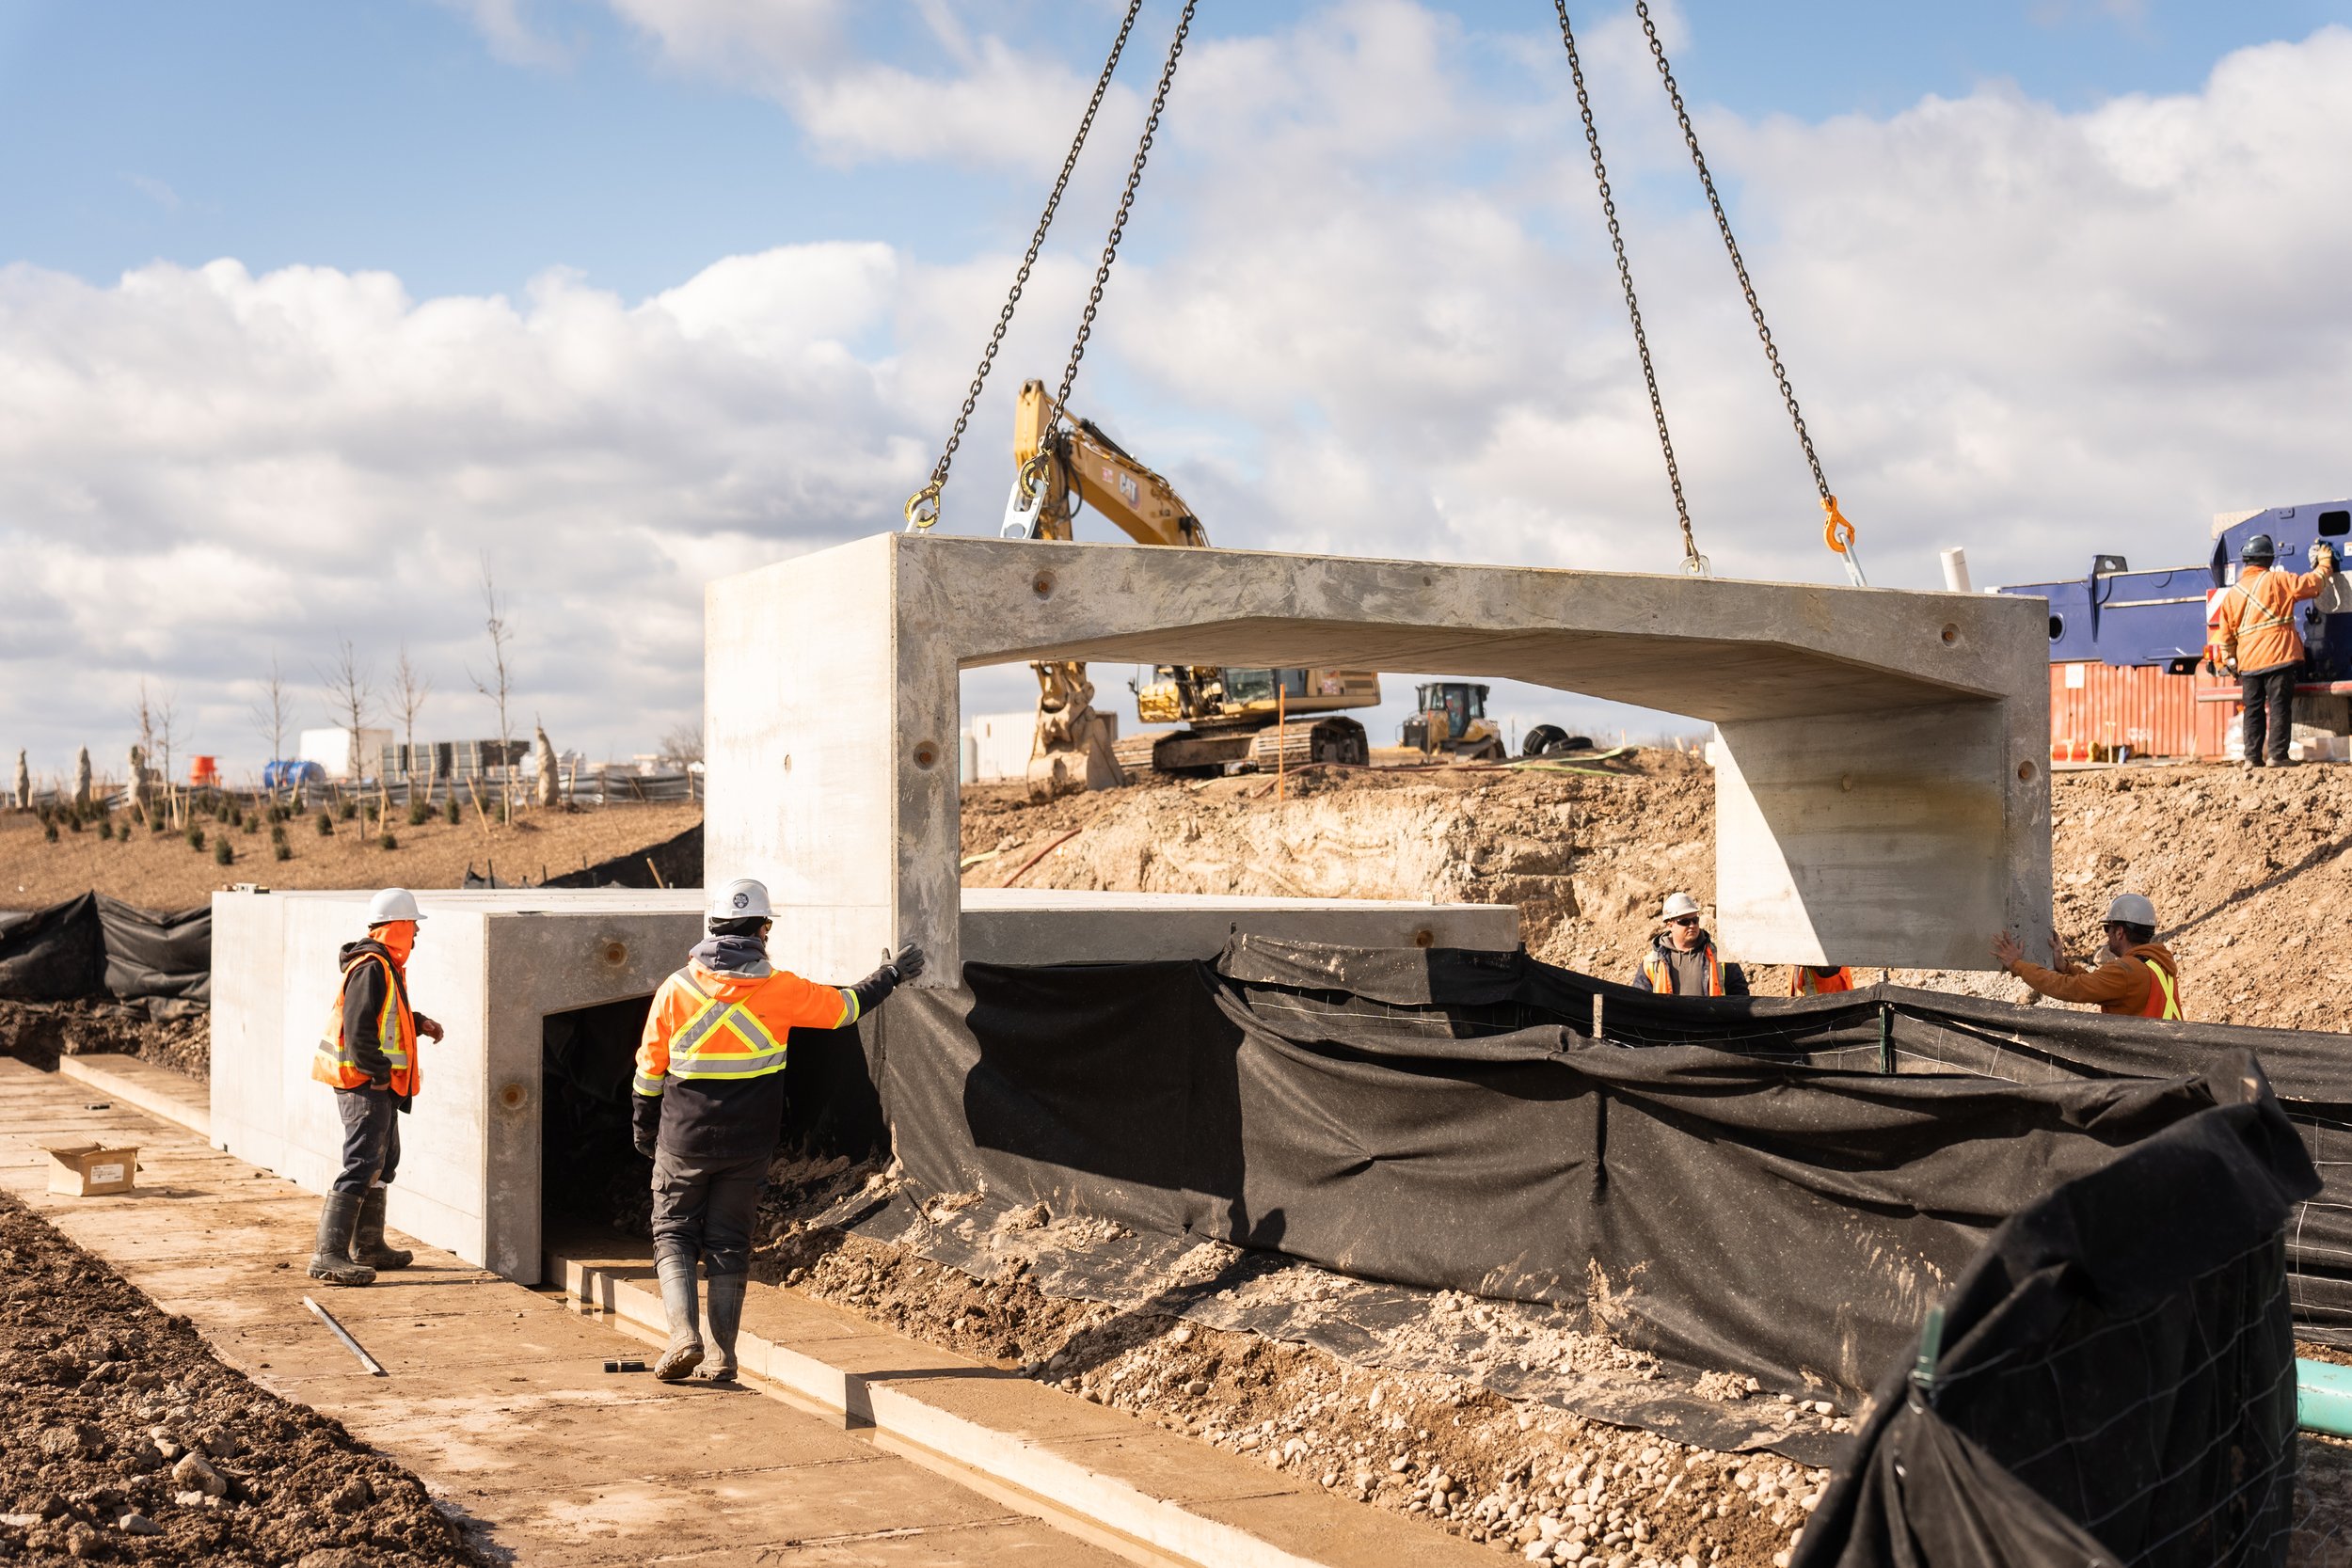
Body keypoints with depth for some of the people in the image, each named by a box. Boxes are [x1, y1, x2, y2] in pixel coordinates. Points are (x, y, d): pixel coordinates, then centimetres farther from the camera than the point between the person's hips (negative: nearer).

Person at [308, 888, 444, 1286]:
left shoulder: (385, 966, 15)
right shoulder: (371, 969, -18)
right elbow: (358, 1030, -23)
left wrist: (419, 1023, 12)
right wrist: (379, 1074, -20)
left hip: (377, 1085, 11)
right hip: (365, 1085, -11)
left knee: (384, 1160, 20)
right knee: (361, 1165, -14)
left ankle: (368, 1245, 31)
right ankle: (328, 1254, -16)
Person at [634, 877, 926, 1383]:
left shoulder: (675, 990, -8)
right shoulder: (779, 990, -9)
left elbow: (650, 1067, 0)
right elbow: (845, 1006, 5)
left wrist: (644, 1127, 16)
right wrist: (893, 973, 21)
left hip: (683, 1141, -1)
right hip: (748, 1146, 1)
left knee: (673, 1235, 11)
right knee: (729, 1243, 10)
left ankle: (684, 1334, -8)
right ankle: (723, 1355, 9)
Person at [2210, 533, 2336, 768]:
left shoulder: (2232, 594, 10)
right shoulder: (2277, 581, -4)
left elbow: (2226, 634, 13)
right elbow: (2312, 583, -1)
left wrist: (2229, 660, 24)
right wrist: (2325, 563, 17)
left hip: (2248, 662, 4)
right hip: (2278, 657, -4)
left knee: (2253, 710, 9)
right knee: (2279, 707, -3)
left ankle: (2253, 756, 7)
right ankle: (2277, 755, -8)